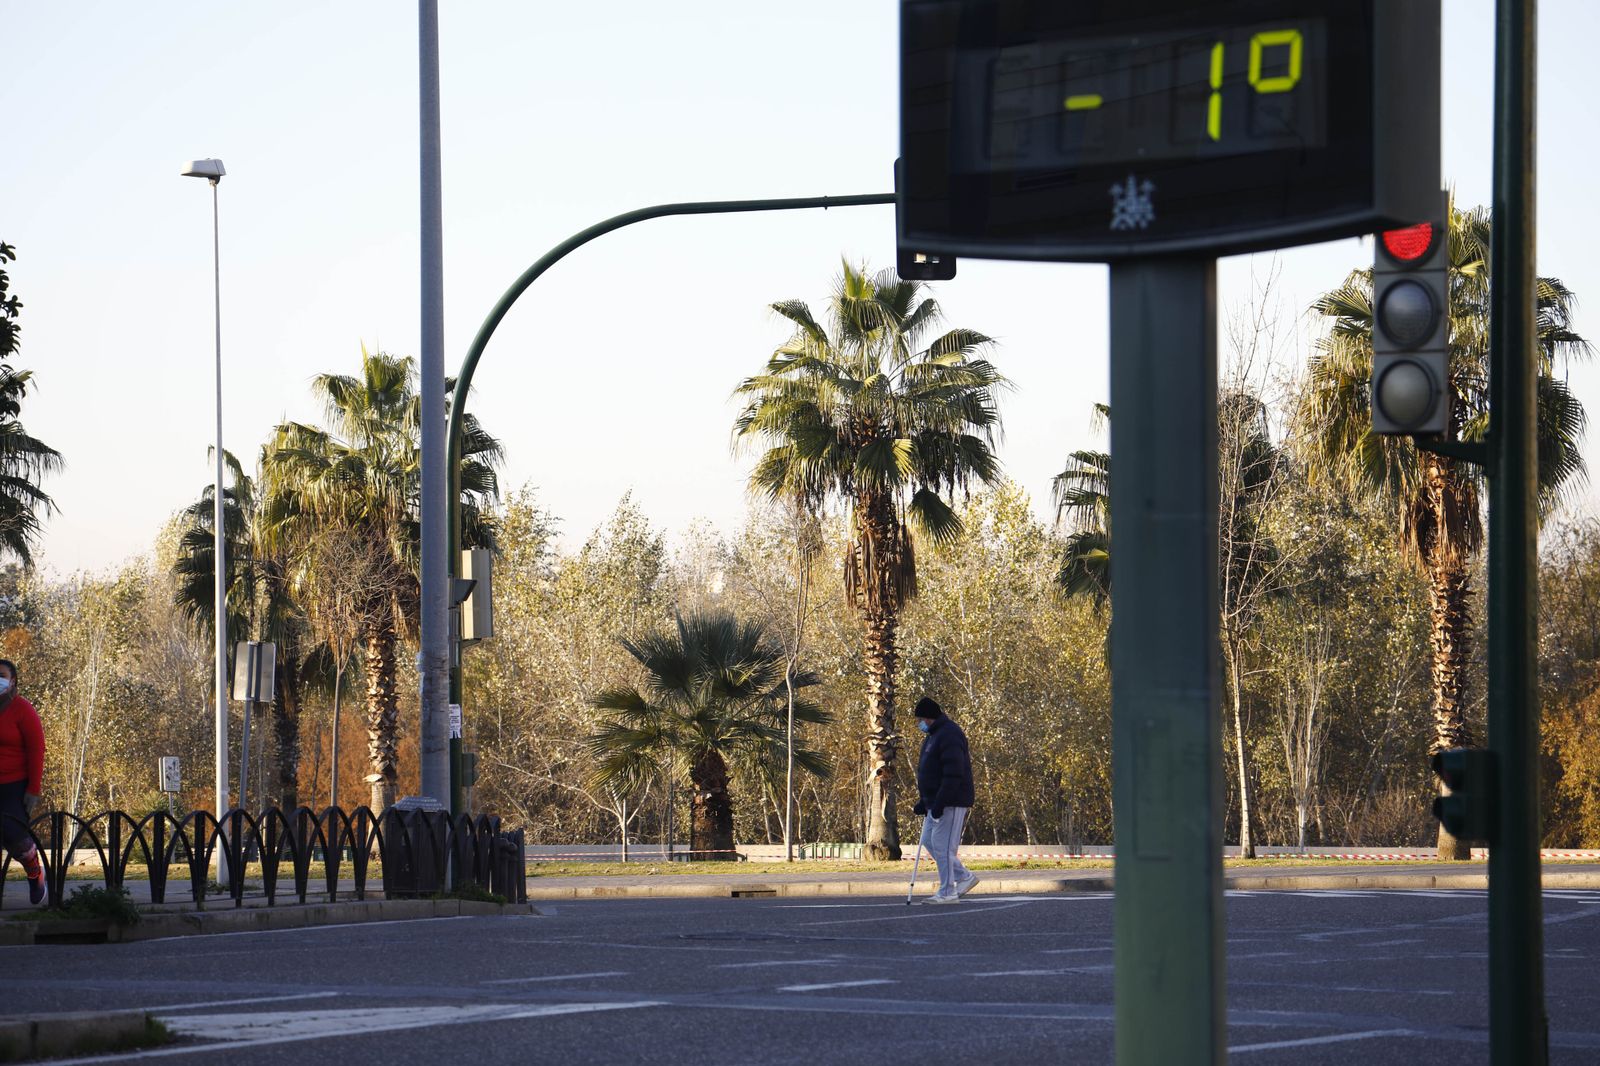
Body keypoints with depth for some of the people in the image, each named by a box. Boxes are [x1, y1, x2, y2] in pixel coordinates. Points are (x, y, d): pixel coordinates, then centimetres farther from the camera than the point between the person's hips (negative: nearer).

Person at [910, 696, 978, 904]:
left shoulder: (949, 736, -16)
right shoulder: (934, 736, 19)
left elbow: (953, 774, -24)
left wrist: (939, 804, -26)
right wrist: (924, 802, 22)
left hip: (951, 802, -11)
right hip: (936, 803, 11)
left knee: (943, 844, -9)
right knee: (930, 842, 13)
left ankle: (947, 892, -5)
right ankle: (964, 876, 18)